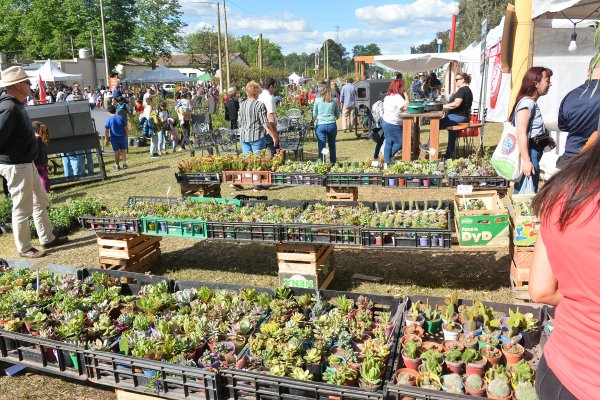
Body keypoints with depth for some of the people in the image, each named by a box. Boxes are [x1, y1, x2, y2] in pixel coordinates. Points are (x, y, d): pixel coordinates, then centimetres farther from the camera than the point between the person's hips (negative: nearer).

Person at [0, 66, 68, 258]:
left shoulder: (17, 105, 9)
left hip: (27, 163, 10)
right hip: (16, 166, -10)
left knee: (40, 202, 18)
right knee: (22, 209, 2)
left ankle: (47, 239, 30)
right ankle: (24, 248, 17)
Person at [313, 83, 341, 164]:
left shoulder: (317, 100, 0)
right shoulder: (334, 101, 4)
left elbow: (314, 115, 7)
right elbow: (337, 115, 13)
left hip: (320, 125, -2)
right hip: (332, 125, 2)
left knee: (321, 147, 1)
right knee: (332, 146, 17)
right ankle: (333, 163, 27)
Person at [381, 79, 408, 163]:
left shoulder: (388, 96, 13)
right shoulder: (397, 97, -17)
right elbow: (405, 107, -25)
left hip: (385, 121, 10)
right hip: (393, 125, -10)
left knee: (388, 143, 13)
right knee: (400, 143, 3)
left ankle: (386, 161, 14)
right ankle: (389, 157, 11)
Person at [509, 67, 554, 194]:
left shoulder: (532, 103, 16)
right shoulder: (527, 103, -15)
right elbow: (521, 133, -25)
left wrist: (546, 138, 18)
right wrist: (526, 161, -30)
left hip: (534, 153, 10)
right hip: (529, 154, -10)